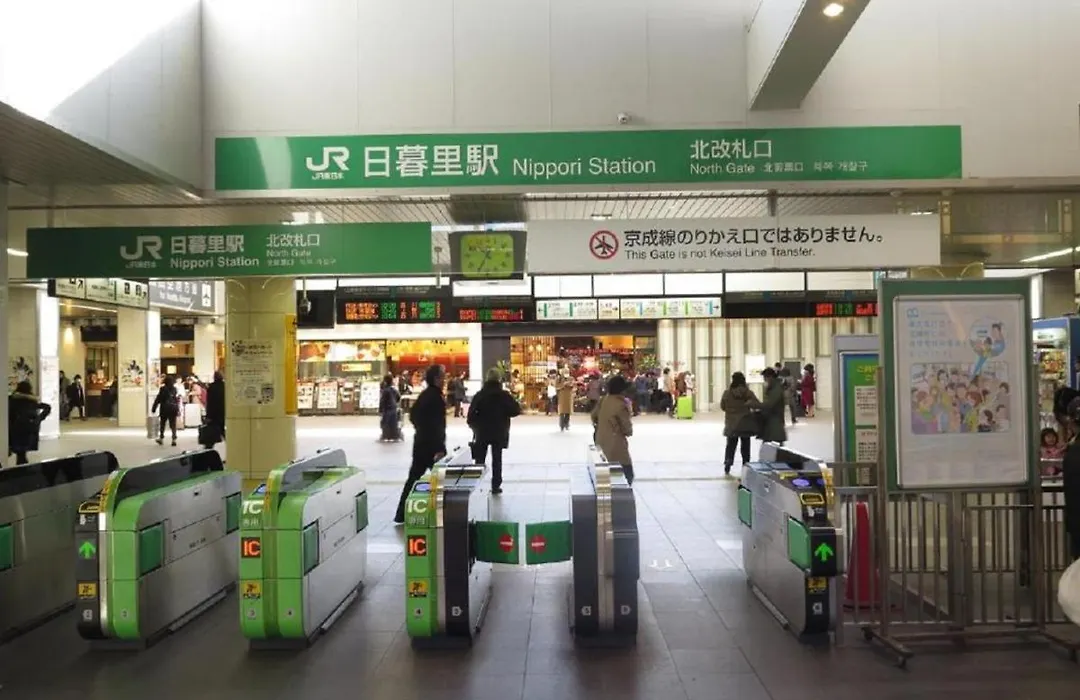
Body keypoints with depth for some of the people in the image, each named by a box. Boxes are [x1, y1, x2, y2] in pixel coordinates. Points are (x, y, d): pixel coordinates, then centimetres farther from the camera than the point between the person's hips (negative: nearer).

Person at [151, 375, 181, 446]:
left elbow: (158, 399, -5)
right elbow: (177, 400, 4)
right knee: (173, 424, 3)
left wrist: (154, 408, 1)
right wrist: (178, 410, 11)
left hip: (165, 408, -2)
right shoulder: (175, 389, 2)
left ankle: (161, 438, 23)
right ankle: (174, 439, -7)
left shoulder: (163, 389, -7)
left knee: (162, 423, 14)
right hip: (173, 409, 2)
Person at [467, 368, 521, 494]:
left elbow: (471, 412, -9)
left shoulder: (480, 394, -5)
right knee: (497, 459, 8)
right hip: (499, 431, -1)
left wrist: (474, 425, 5)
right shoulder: (504, 395, -7)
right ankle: (496, 485, 7)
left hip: (482, 431, 1)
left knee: (480, 459, 9)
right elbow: (516, 410, -7)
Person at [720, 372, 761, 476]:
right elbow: (757, 405, -18)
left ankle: (728, 462, 2)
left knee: (731, 444, 12)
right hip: (745, 423, -1)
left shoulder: (727, 392, -7)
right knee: (745, 445, 10)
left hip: (731, 424, 1)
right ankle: (746, 465, 12)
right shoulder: (748, 392, -11)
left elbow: (722, 406, 0)